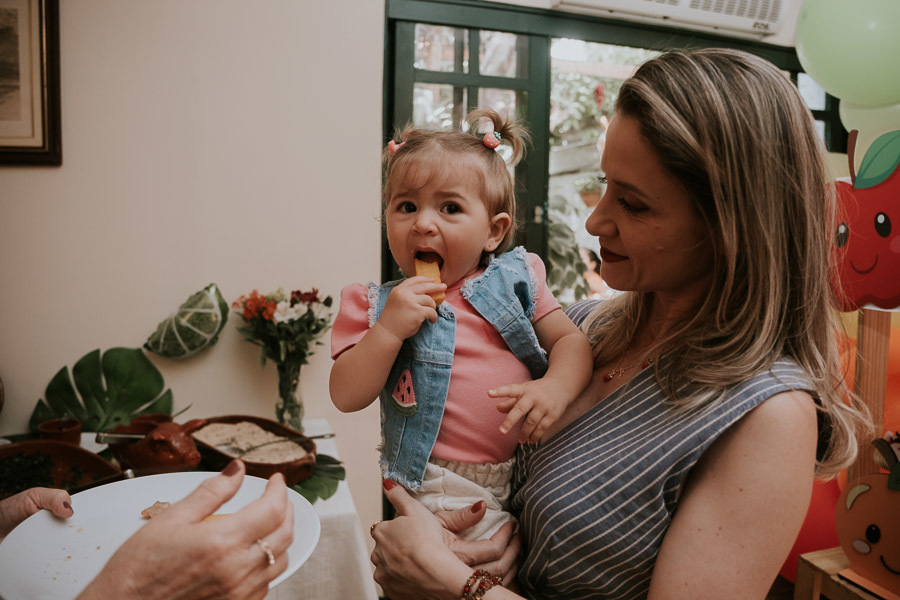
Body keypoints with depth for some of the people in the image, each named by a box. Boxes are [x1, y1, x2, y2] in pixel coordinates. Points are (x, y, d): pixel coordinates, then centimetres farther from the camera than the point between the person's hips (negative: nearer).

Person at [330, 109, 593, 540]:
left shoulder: (514, 279, 5)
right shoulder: (377, 306, -1)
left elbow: (571, 340, 5)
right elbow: (346, 397, -7)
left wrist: (557, 387, -17)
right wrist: (389, 329, -21)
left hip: (534, 470, 4)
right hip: (449, 492, -4)